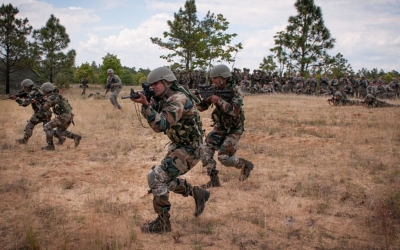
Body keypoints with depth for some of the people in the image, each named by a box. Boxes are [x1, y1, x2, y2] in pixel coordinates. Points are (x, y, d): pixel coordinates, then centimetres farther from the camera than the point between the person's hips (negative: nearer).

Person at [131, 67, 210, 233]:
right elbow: (155, 119, 4)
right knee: (165, 179, 20)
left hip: (189, 150, -10)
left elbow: (160, 126, -33)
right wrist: (146, 102, -12)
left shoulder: (178, 99, -24)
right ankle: (198, 194, 32)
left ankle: (162, 223, -5)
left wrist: (146, 104, -39)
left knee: (156, 177, -17)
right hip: (178, 146, 10)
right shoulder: (164, 98, 5)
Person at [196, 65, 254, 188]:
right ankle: (214, 180, 4)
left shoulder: (235, 91, -19)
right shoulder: (215, 91, -3)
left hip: (234, 130, -6)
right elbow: (201, 107, -1)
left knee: (224, 157, -14)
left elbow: (234, 110, -33)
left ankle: (245, 165, 14)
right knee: (205, 151, -8)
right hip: (219, 128, 6)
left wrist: (218, 100, -33)